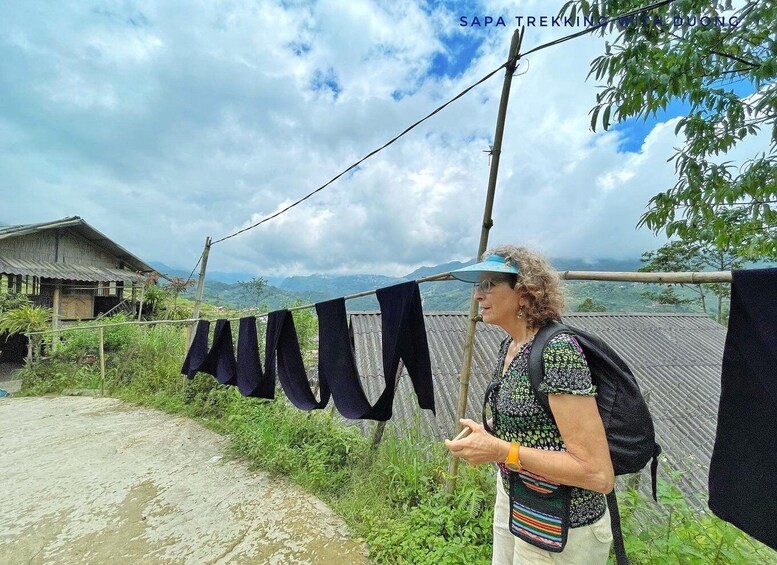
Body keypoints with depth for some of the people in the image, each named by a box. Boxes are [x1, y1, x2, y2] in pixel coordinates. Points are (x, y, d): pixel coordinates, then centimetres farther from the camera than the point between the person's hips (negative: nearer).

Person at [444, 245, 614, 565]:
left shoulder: (557, 350, -27)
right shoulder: (510, 345, -1)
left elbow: (599, 474, -28)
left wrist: (501, 450, -29)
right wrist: (487, 434, -2)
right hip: (512, 496, 8)